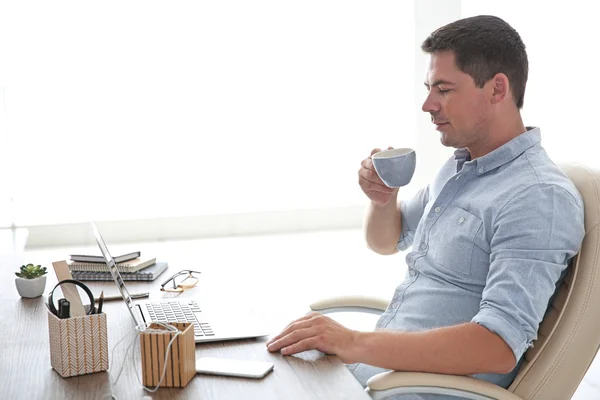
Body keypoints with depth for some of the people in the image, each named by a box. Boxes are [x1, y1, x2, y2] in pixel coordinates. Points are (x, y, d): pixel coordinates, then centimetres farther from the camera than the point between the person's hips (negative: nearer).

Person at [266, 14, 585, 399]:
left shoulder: (539, 197, -19)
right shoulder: (458, 167, 11)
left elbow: (500, 346, -28)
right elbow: (385, 241, 23)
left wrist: (355, 344, -32)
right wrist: (383, 199, 0)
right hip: (379, 363, 8)